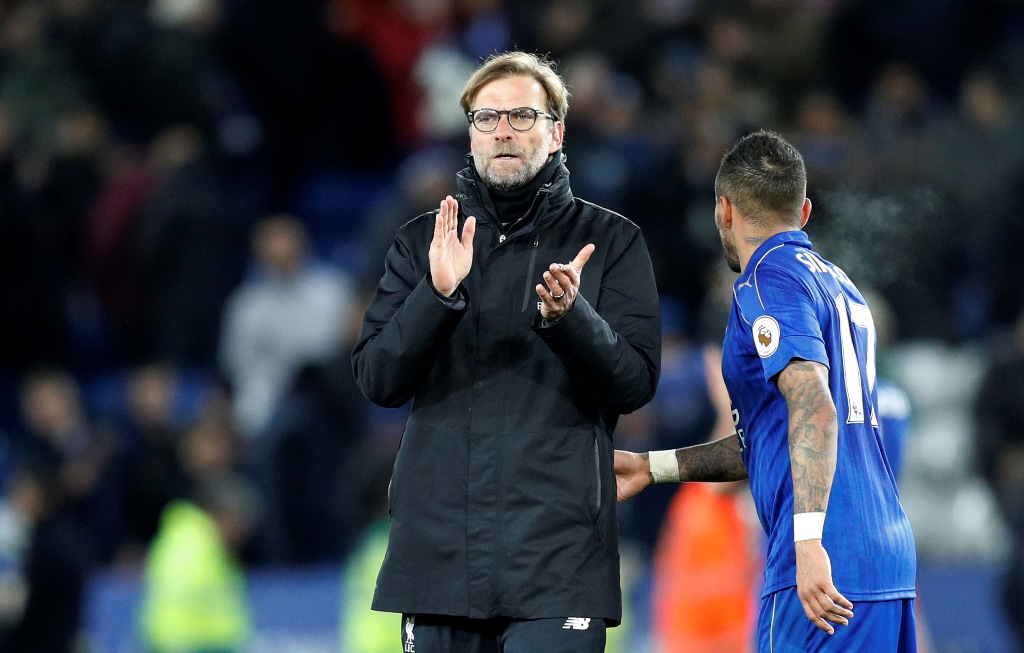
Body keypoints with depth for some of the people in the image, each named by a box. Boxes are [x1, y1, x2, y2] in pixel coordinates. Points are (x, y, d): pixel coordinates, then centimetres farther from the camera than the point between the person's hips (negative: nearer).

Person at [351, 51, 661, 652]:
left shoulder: (610, 241, 7)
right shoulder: (423, 243, 14)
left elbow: (636, 382, -1)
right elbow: (378, 378, 4)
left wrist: (570, 315, -20)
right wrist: (438, 295, -12)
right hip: (438, 550, 3)